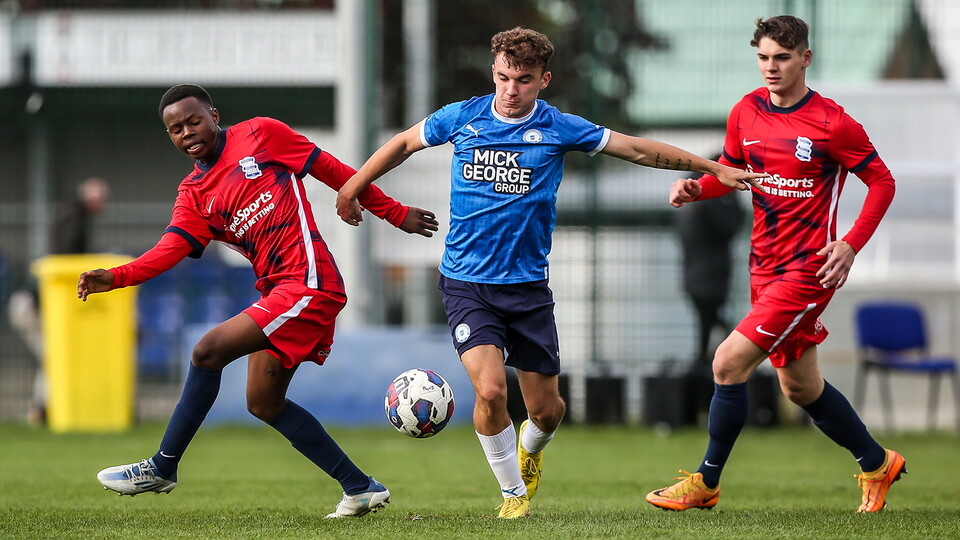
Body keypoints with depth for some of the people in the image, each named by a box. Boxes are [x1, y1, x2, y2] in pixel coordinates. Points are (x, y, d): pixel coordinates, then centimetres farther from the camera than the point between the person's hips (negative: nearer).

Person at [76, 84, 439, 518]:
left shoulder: (260, 135, -1)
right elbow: (170, 249, -1)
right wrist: (115, 277, -18)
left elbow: (332, 171, 4)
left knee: (208, 352, -16)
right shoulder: (194, 195, 14)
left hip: (308, 283, -9)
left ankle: (162, 469, -5)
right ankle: (361, 488, 19)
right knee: (264, 403, 10)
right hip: (275, 290, 9)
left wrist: (395, 213, 6)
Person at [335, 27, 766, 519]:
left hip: (527, 286, 1)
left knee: (546, 409, 3)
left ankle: (529, 450, 42)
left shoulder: (558, 129, -2)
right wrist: (351, 188, 23)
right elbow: (404, 143, 17)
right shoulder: (462, 118, -1)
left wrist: (714, 169, 7)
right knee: (490, 390, -20)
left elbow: (637, 149, 5)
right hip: (466, 284, -1)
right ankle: (513, 491, 5)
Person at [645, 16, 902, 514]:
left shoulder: (832, 124, -13)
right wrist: (696, 188, -4)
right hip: (766, 265, 7)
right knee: (800, 387, 15)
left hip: (809, 269, -7)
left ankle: (706, 482, -1)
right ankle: (877, 464, 35)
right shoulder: (746, 113, 3)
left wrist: (851, 244, -16)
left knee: (729, 362, -15)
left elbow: (882, 181, -6)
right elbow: (730, 170, 17)